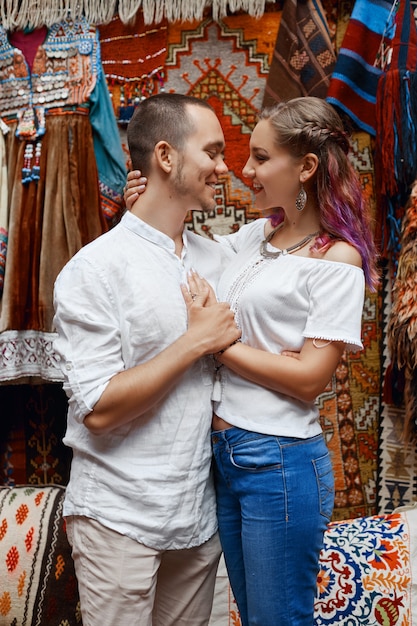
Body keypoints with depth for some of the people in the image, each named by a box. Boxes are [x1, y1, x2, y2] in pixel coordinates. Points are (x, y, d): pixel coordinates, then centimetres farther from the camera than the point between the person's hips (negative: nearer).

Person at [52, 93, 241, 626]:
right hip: (119, 518, -6)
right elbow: (99, 409, -19)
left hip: (199, 509, 6)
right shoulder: (95, 268, -13)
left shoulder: (215, 258, 7)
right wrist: (195, 341, -17)